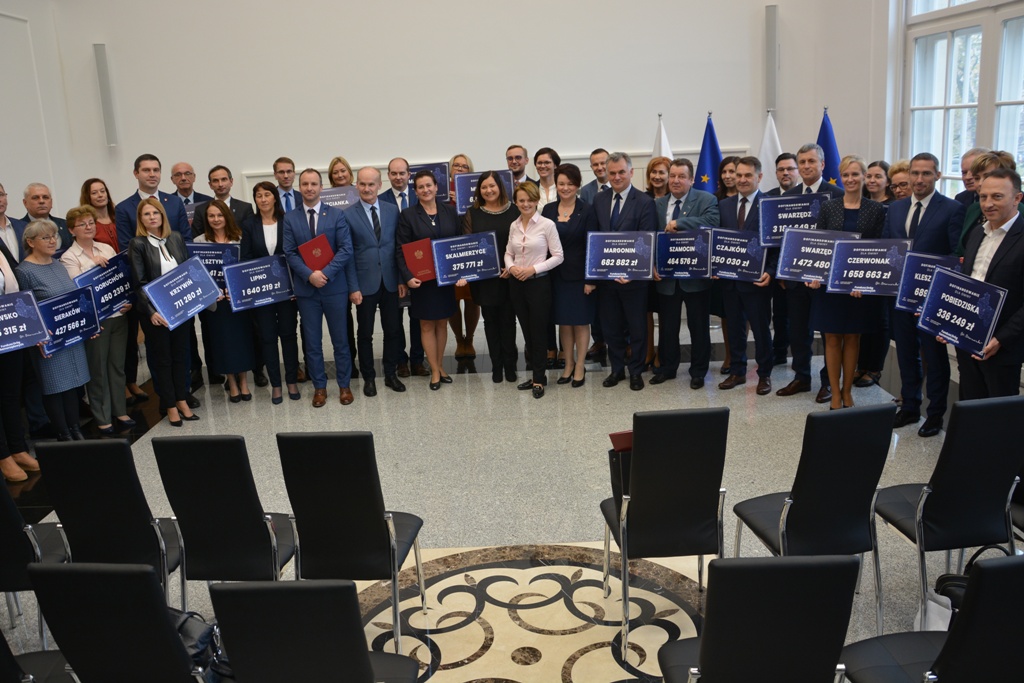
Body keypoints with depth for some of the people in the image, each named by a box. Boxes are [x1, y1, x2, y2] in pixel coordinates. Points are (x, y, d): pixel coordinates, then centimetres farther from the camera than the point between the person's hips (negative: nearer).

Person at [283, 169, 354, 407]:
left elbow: (346, 249, -7)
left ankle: (344, 385, 19)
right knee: (312, 341, 8)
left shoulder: (337, 215, 1)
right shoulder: (290, 218, 4)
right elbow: (290, 253, -1)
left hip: (335, 287, -1)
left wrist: (326, 273, -18)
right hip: (306, 289, 1)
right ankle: (319, 387, 19)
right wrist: (309, 274, -17)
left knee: (340, 339, 7)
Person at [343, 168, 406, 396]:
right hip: (365, 283, -2)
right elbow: (348, 254, -5)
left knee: (393, 330, 9)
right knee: (365, 333, 8)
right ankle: (368, 378, 21)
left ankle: (391, 374, 24)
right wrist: (353, 287, -9)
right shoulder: (348, 215, -4)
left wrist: (401, 279, 2)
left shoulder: (392, 211, 4)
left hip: (390, 282, 3)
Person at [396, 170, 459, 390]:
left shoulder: (450, 211, 5)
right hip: (421, 279, -3)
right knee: (427, 325, 4)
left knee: (442, 323, 11)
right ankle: (435, 372, 13)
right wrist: (408, 277, -17)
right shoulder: (408, 215, -4)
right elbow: (401, 251, -6)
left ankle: (439, 366, 25)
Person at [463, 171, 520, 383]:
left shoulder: (514, 210, 1)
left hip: (509, 275, -1)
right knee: (491, 320, 8)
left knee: (508, 320, 5)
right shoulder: (472, 214, 4)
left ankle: (510, 365, 16)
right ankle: (496, 365, 18)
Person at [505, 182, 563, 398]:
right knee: (527, 331, 12)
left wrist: (534, 268, -16)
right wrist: (511, 266, -7)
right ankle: (537, 375, 24)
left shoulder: (547, 224, -8)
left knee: (538, 331, 2)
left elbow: (558, 256, -8)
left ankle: (539, 379, 13)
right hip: (516, 283, 5)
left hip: (538, 283, -5)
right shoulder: (514, 226, 7)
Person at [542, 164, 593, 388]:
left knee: (581, 321, 5)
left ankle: (580, 367, 15)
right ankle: (568, 365, 23)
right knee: (563, 321, 11)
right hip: (556, 274, 4)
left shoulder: (586, 211, -7)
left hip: (579, 274, -4)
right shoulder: (548, 210, 4)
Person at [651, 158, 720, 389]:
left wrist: (679, 223, -25)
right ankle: (667, 368, 29)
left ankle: (698, 372, 21)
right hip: (666, 275, 3)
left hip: (696, 274, -3)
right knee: (667, 325, 13)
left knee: (699, 326, 7)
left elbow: (712, 222, -22)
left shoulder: (706, 200, -3)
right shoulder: (658, 204, 10)